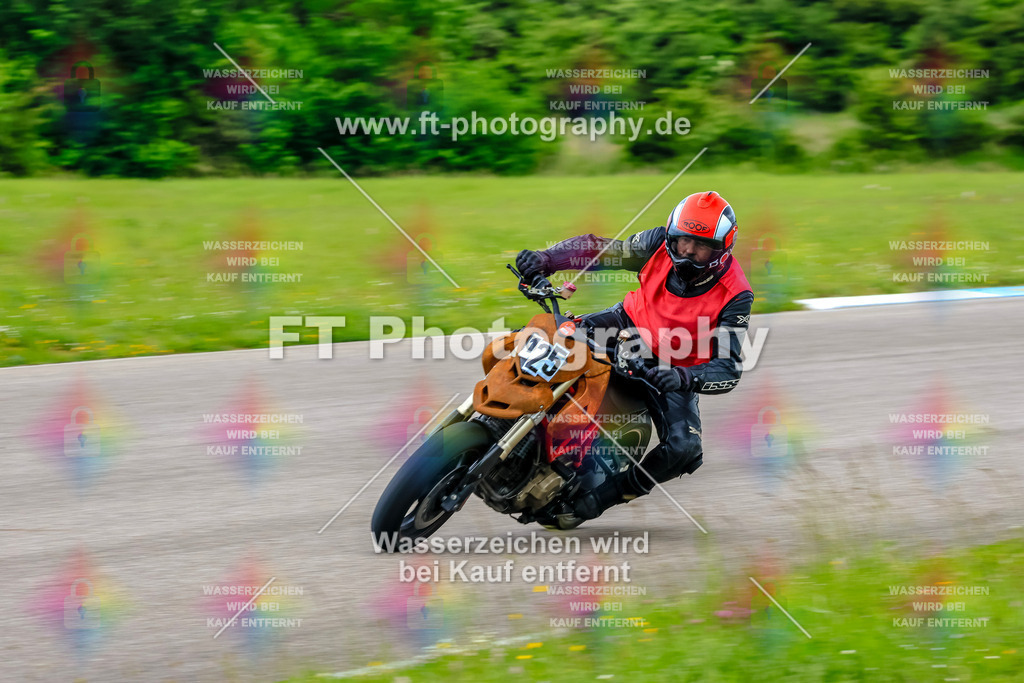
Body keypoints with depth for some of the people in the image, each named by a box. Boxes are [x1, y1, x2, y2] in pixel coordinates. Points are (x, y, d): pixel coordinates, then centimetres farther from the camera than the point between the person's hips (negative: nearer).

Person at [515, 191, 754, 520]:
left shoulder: (735, 296, -26)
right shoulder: (660, 244, -18)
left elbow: (729, 369, -29)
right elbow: (598, 250, -10)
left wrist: (684, 378, -50)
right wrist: (546, 259, -28)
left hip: (671, 370, -3)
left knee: (684, 449, -27)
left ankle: (611, 492, -5)